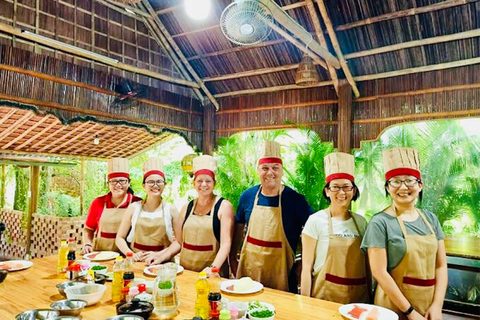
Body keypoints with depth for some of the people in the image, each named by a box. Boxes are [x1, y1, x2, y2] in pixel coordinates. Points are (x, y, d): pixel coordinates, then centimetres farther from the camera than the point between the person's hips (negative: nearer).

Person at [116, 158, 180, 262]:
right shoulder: (133, 208, 8)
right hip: (136, 263, 2)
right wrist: (131, 254, -4)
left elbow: (179, 241, 3)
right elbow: (120, 238, 12)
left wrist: (160, 256, -10)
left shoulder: (171, 210, 4)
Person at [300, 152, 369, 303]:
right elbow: (306, 268, -9)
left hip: (358, 297, 4)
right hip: (324, 296, -4)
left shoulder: (361, 222, 5)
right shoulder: (316, 220, -9)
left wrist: (369, 299, 12)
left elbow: (367, 265, 13)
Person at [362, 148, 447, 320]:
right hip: (395, 306, -5)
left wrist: (437, 305, -7)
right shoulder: (380, 222, -14)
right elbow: (379, 272, -16)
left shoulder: (431, 219, 2)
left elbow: (441, 265, 3)